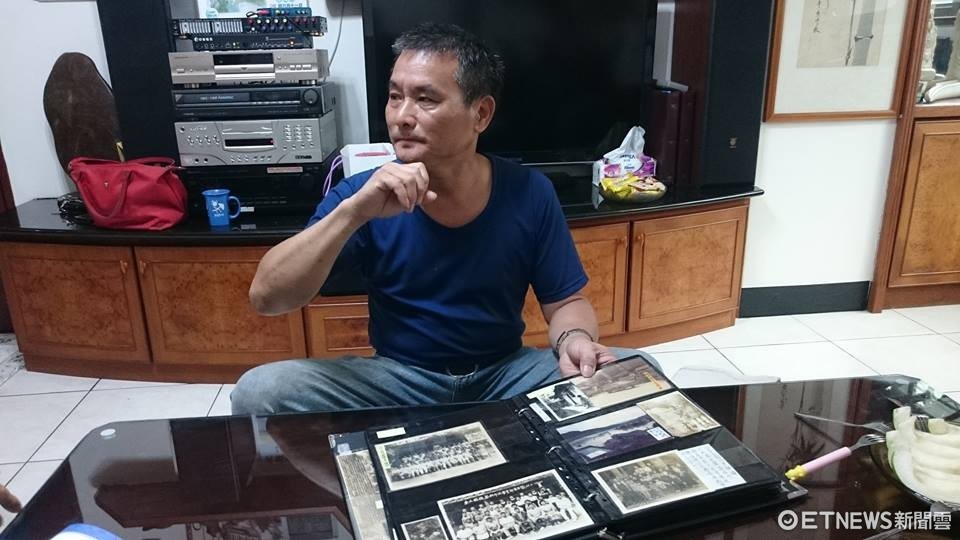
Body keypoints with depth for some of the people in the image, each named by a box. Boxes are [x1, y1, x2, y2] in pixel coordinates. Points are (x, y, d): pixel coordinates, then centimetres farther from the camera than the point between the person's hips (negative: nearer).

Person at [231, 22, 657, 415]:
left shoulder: (528, 193, -9)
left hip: (506, 372, 1)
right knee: (258, 392, -24)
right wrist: (352, 212, -33)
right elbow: (266, 297, -20)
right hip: (397, 376, 0)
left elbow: (565, 301, 0)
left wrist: (574, 339, -25)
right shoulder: (363, 195, -11)